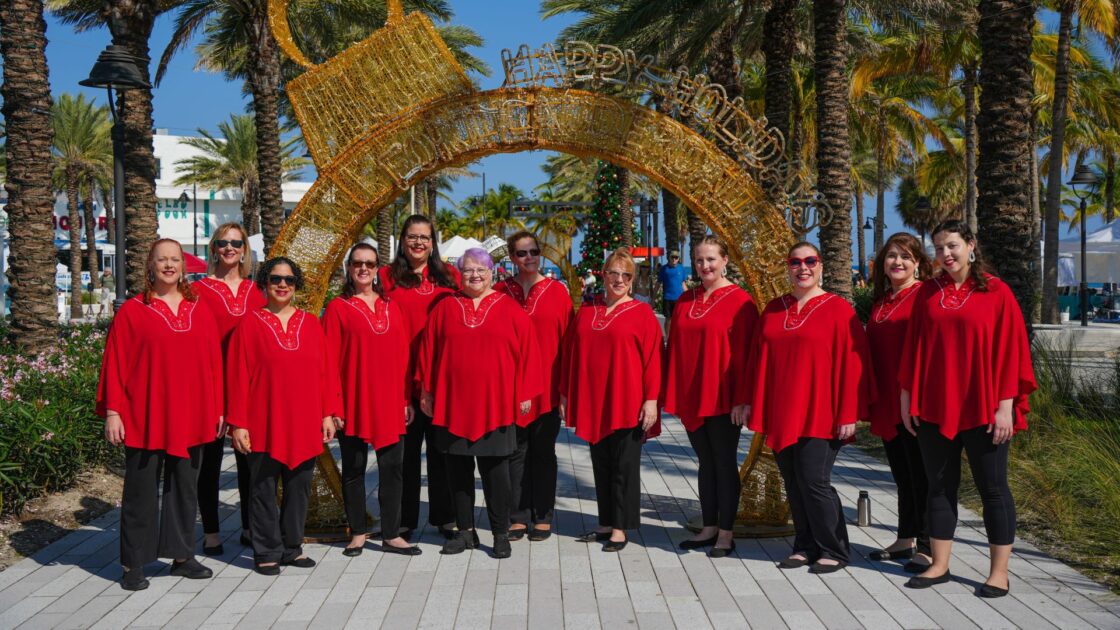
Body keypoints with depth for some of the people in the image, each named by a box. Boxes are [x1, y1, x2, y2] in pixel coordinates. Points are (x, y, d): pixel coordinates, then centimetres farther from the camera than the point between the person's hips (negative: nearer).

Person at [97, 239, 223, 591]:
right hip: (145, 417, -4)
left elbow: (213, 362, 10)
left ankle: (182, 556, 22)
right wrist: (112, 411, -9)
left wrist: (218, 407, 6)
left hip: (190, 416, 4)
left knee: (184, 487, 11)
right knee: (141, 491, 3)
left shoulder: (199, 311, 9)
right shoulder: (132, 311, -2)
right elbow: (115, 364, -3)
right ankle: (133, 564, 13)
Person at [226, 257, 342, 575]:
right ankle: (267, 552, 15)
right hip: (264, 425, -3)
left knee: (299, 486, 9)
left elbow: (326, 370, 8)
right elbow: (238, 377, -3)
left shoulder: (311, 323, 8)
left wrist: (328, 414, 2)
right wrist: (238, 423, -8)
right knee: (264, 488, 4)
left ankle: (292, 547, 22)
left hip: (304, 425, 3)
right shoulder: (251, 324, -1)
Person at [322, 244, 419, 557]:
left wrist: (407, 399, 6)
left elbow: (403, 356, 10)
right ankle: (357, 533, 18)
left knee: (393, 467, 4)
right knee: (354, 468, 6)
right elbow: (330, 360, -5)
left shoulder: (391, 308, 11)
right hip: (353, 403, -3)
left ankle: (392, 535, 12)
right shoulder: (338, 308, -1)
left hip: (390, 403, 4)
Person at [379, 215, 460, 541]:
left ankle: (445, 517, 18)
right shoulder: (387, 277, 5)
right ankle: (404, 520, 15)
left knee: (442, 449, 8)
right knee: (405, 450, 5)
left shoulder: (449, 277, 10)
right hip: (401, 378, -1)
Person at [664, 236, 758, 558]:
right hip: (691, 398, 6)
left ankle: (725, 533, 13)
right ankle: (709, 528, 23)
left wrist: (741, 399, -15)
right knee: (705, 462, 13)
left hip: (722, 399, -5)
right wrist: (673, 395, 6)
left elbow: (745, 353, -11)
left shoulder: (740, 301, -8)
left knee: (724, 463, 4)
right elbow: (676, 348, 11)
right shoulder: (685, 300, 9)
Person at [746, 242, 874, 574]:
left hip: (819, 415, -5)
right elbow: (759, 359, 15)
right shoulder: (773, 309, 11)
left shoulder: (838, 309, -4)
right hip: (781, 415, 5)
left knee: (814, 482, -7)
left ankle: (834, 552, 9)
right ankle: (806, 547, 21)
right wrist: (753, 403, 11)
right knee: (794, 484, 8)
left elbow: (852, 364, -7)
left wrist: (849, 413, -12)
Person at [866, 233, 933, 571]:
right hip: (887, 404, 8)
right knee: (902, 473, 16)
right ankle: (906, 539, 26)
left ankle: (927, 547, 8)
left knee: (920, 474, -1)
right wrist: (871, 399, 14)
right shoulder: (881, 302, 15)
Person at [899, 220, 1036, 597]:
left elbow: (1009, 349, -6)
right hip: (934, 408, 4)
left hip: (983, 408, -3)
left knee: (992, 487, 4)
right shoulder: (928, 293, 6)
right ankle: (939, 565, 19)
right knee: (939, 485, 9)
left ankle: (999, 572, 13)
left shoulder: (996, 293, -3)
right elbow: (913, 347, 9)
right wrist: (907, 396, 5)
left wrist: (1005, 405, -10)